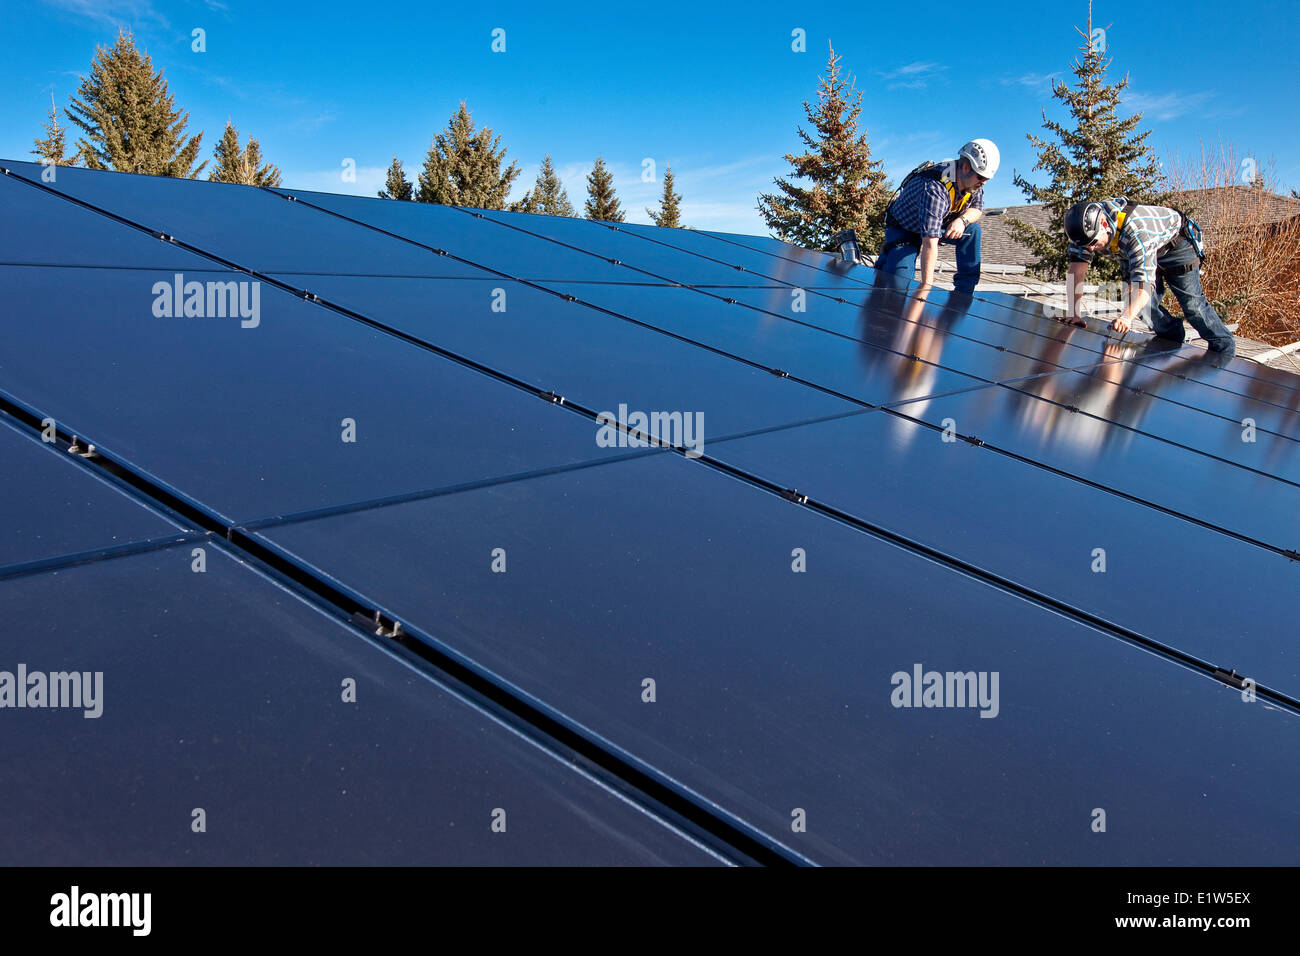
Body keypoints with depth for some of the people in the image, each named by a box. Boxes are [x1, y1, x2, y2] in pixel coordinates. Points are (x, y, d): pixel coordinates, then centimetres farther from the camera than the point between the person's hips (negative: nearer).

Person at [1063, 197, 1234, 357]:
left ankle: (1224, 349, 13)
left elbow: (1144, 280, -51)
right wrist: (1073, 312, -36)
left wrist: (1127, 317, -67)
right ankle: (1174, 343, 16)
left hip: (1174, 243, -6)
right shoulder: (1086, 227, -28)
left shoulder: (1136, 231, -45)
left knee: (1192, 303, -4)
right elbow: (1077, 268, -28)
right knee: (1146, 303, -7)